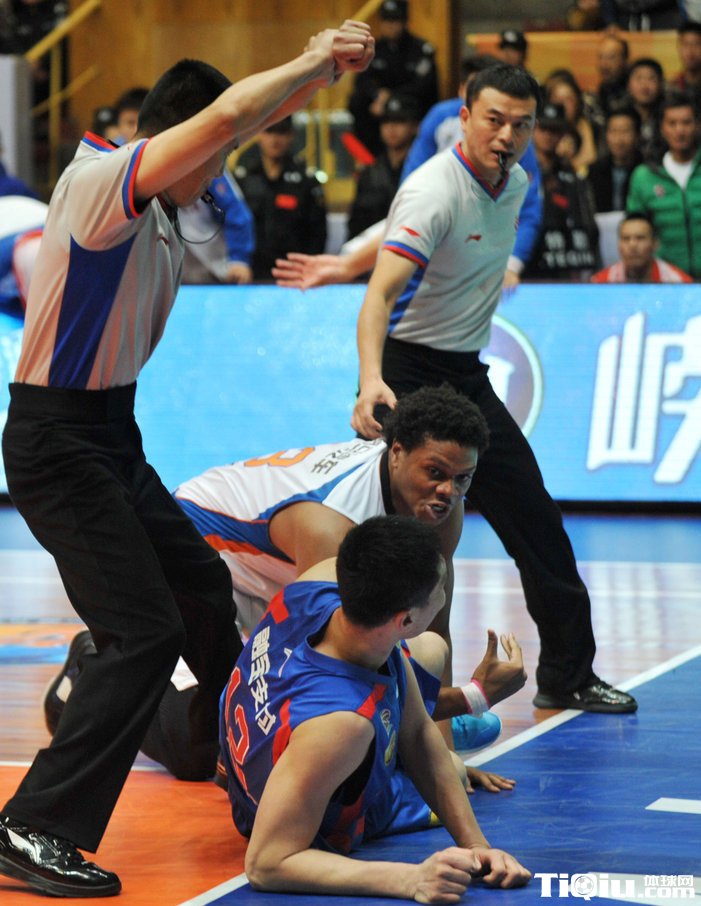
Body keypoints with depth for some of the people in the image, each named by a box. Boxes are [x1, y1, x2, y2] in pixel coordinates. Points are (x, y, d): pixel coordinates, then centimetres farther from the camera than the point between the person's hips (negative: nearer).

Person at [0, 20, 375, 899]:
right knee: (144, 630, -14)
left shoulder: (156, 201, 9)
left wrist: (324, 68, 4)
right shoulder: (99, 181, -18)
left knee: (201, 585, 21)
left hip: (109, 438, 10)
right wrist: (312, 61, -13)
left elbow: (251, 117, 20)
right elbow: (230, 114, -29)